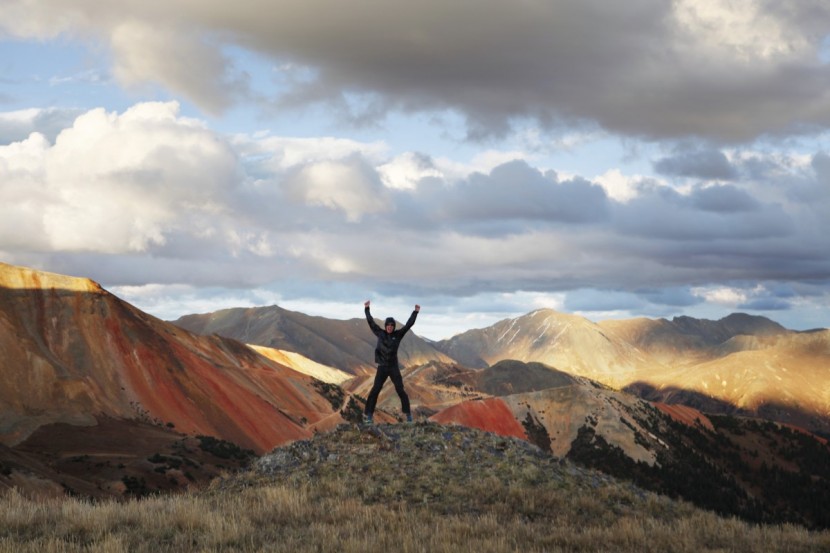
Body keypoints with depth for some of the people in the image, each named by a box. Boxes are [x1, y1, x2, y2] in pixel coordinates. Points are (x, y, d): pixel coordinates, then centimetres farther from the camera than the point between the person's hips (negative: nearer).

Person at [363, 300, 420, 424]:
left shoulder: (398, 335, 1)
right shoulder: (380, 333, 1)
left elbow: (409, 324, -1)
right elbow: (371, 322, 2)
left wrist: (415, 312, -4)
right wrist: (367, 309, 0)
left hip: (394, 367, 0)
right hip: (382, 367, 0)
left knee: (401, 391, 0)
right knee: (375, 390, -5)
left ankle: (408, 414, 12)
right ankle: (368, 414, -1)